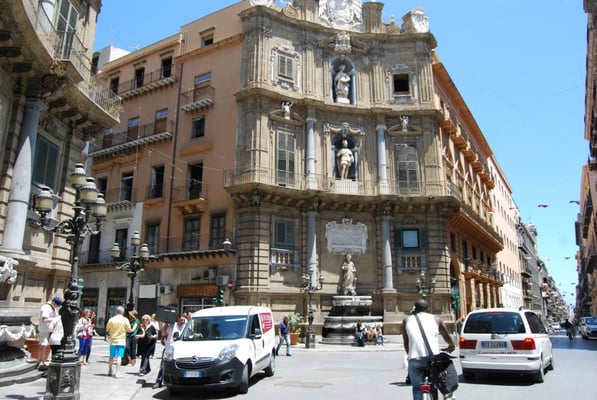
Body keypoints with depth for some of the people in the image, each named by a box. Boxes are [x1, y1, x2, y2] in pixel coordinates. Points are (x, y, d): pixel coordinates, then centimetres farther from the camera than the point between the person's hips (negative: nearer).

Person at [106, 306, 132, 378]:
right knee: (119, 356, -2)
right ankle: (117, 372, -5)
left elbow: (107, 330, 6)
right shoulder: (125, 320, -8)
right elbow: (129, 330, -4)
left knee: (111, 356, 16)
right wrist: (133, 330, 17)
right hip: (121, 341, -3)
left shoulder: (111, 319, -3)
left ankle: (110, 371, 29)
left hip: (113, 340, 3)